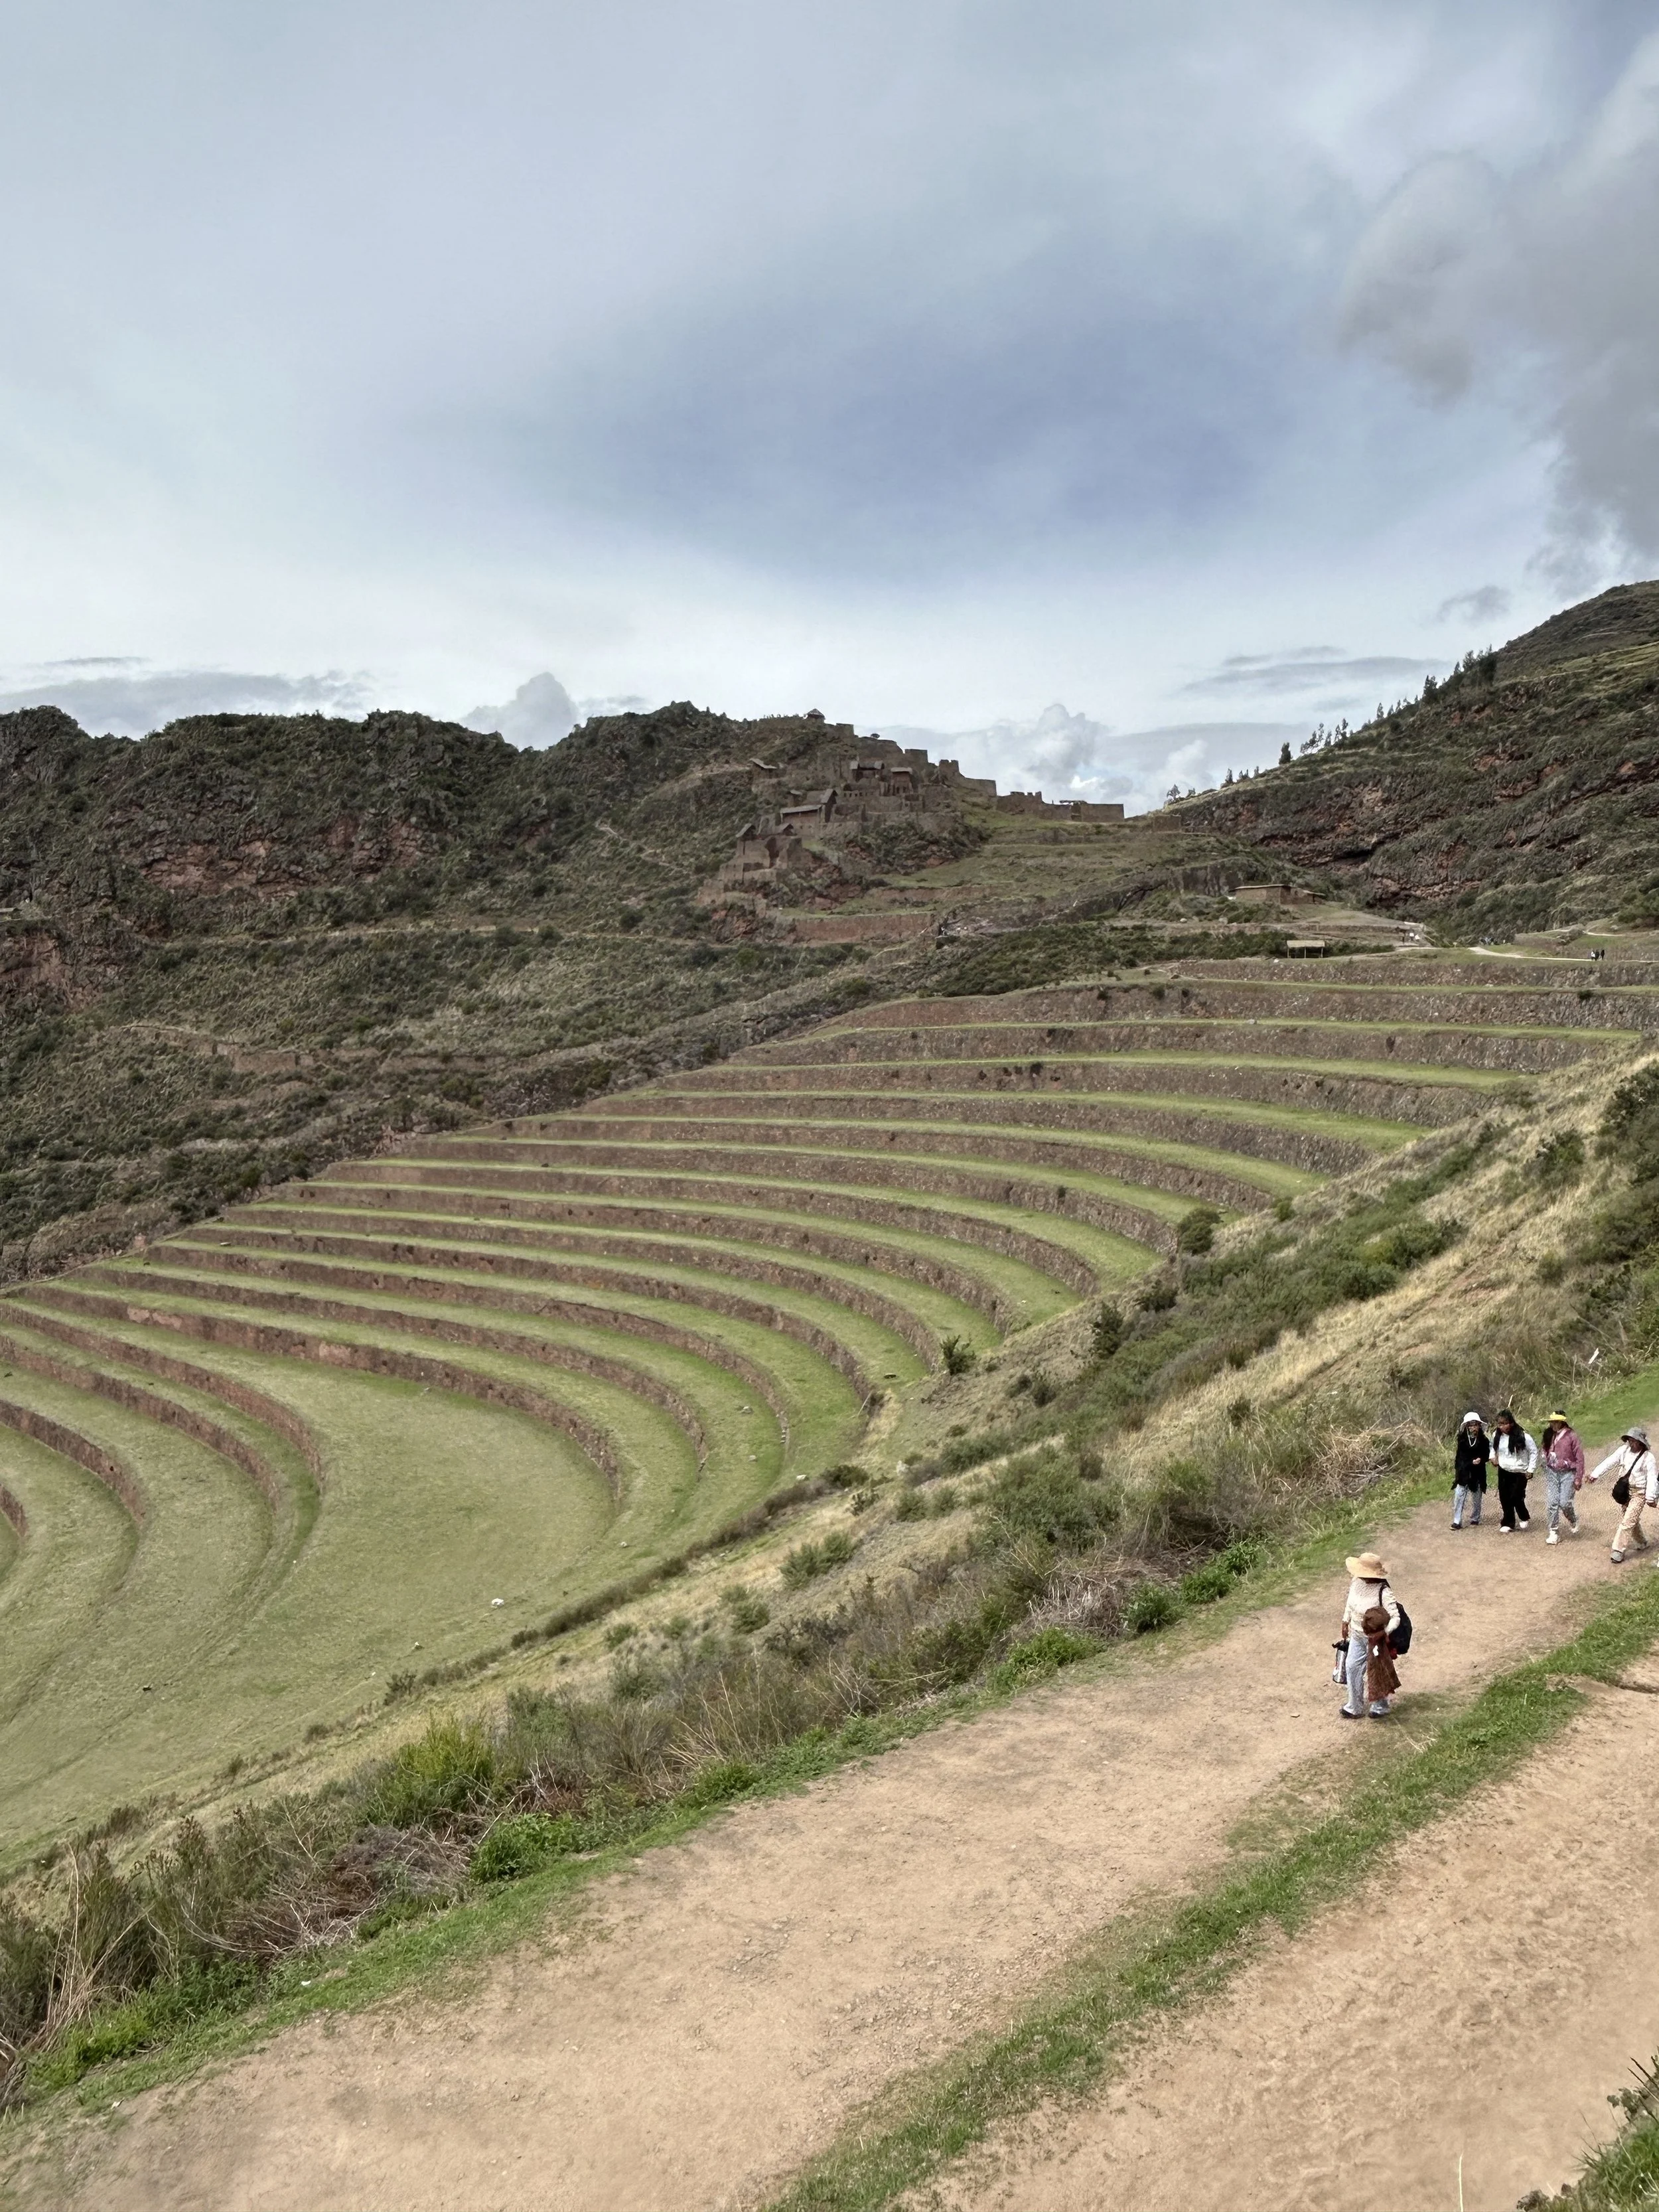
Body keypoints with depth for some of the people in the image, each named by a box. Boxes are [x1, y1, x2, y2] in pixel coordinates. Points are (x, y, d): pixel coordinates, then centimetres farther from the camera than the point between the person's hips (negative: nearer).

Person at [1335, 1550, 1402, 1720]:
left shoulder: (1384, 1593, -31)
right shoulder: (1357, 1583, -10)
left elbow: (1395, 1619, -31)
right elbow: (1350, 1604, 8)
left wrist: (1382, 1633, -41)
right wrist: (1345, 1623, 14)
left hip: (1375, 1640, -7)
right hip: (1357, 1637, 7)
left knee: (1377, 1673, 12)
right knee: (1352, 1668, 14)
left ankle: (1381, 1708, 36)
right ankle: (1355, 1708, 32)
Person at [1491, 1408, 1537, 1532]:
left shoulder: (1522, 1436, -21)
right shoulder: (1497, 1435, -7)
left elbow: (1534, 1452, -7)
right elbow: (1494, 1447, 15)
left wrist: (1530, 1469, -7)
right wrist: (1493, 1457, -2)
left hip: (1520, 1472, -4)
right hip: (1503, 1471, 4)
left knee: (1516, 1498, -5)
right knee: (1504, 1499, 6)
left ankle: (1525, 1518, 24)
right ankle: (1508, 1523, 21)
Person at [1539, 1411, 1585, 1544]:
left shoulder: (1571, 1436, -12)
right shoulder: (1549, 1435, 3)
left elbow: (1580, 1458, -8)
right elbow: (1545, 1451, 19)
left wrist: (1579, 1478, -8)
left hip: (1568, 1473, -4)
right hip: (1552, 1473, 4)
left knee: (1565, 1503, -7)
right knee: (1552, 1503, -2)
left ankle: (1573, 1522, 25)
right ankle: (1554, 1533, 6)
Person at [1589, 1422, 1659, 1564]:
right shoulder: (1624, 1450, -2)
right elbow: (1609, 1461, -6)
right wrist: (1595, 1474, -15)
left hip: (1639, 1493, -6)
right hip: (1625, 1490, 6)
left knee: (1628, 1522, -9)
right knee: (1633, 1520, 20)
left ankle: (1619, 1551, -7)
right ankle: (1642, 1544, 42)